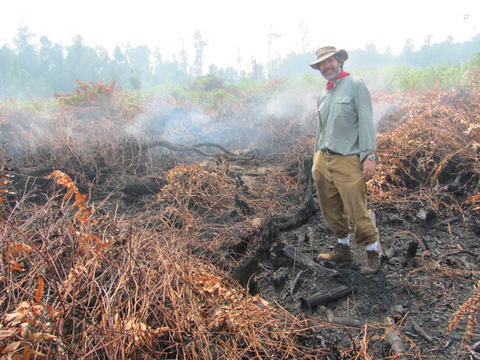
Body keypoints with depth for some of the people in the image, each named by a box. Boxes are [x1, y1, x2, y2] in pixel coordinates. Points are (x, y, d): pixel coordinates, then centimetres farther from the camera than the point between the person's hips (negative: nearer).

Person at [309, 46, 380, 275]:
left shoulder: (355, 85, 0)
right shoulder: (323, 95, 18)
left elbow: (366, 121, -8)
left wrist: (370, 155, -16)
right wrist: (316, 160, 20)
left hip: (348, 160, -6)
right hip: (323, 159, 7)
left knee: (357, 211, -5)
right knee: (331, 211, 11)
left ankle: (373, 254, 12)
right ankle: (343, 249, 27)